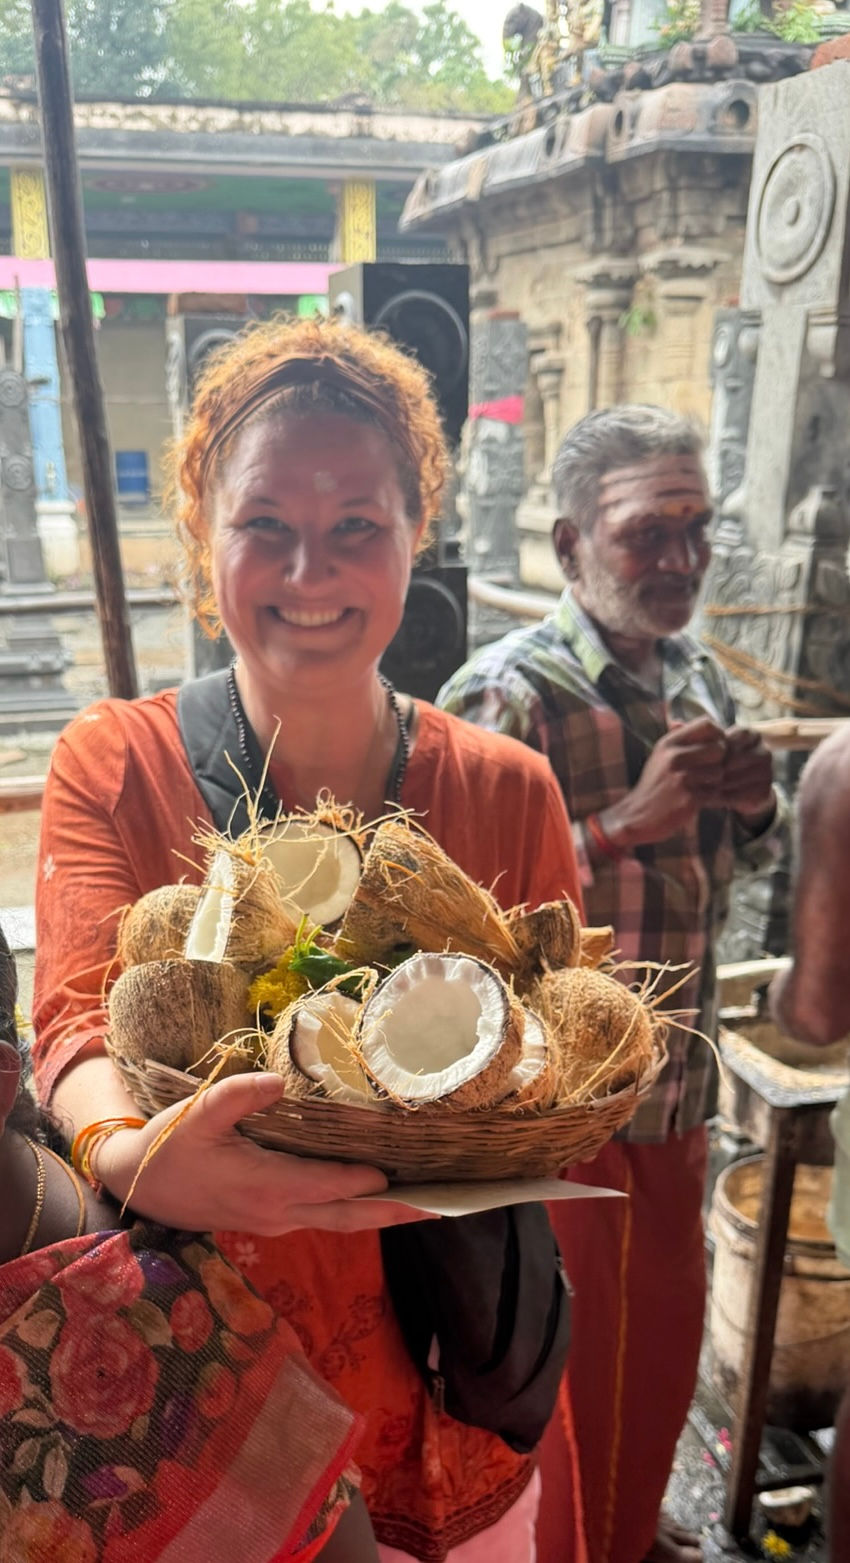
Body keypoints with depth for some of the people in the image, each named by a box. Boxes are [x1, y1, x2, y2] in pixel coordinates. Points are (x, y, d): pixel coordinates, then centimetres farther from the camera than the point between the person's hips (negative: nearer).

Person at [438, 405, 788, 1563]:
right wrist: (625, 822, -31)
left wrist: (751, 807, -7)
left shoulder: (701, 679, 2)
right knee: (564, 1354, 13)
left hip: (678, 1085, 7)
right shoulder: (509, 695, -20)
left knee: (666, 1326, 24)